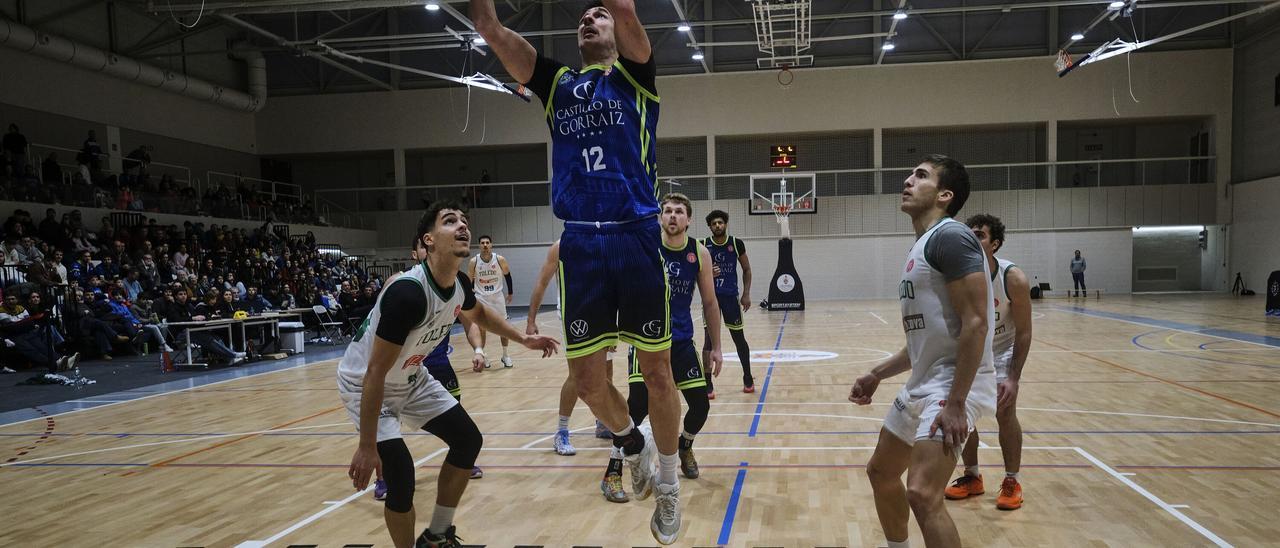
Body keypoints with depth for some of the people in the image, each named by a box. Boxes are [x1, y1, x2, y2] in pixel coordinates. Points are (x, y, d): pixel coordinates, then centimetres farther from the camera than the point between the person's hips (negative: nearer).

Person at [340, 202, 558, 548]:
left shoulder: (460, 285, -9)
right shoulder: (408, 292, -35)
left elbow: (478, 314, 18)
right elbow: (375, 373, -31)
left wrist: (523, 339, 12)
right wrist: (367, 447, -29)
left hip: (411, 379, 8)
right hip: (363, 383, -8)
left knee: (468, 439, 8)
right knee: (400, 474, -20)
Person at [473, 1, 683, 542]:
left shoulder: (634, 72, 8)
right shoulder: (556, 82, 17)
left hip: (636, 237, -3)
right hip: (579, 244, 3)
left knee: (656, 371, 5)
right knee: (587, 381, 5)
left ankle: (668, 485, 24)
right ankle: (632, 442, 35)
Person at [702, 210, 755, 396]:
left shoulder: (736, 244, -3)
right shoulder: (703, 246, -5)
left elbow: (747, 269, 7)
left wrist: (746, 294, 1)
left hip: (731, 296, 1)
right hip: (711, 297, -1)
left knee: (739, 339, 9)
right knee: (709, 340, -6)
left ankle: (748, 379, 26)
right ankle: (708, 384, 1)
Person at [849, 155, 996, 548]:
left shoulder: (949, 236, -14)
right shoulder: (922, 246, 16)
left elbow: (975, 323, -22)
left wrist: (956, 403, -24)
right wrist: (877, 375, 20)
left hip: (953, 384, -10)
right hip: (922, 384, 10)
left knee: (922, 493, -20)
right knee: (881, 472, 20)